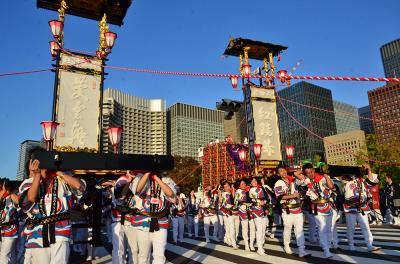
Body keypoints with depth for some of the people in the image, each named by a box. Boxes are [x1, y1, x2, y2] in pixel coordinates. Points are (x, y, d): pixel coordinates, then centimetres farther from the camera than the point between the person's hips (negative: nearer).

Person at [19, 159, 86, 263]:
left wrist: (59, 172, -7)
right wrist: (37, 175, -14)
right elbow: (30, 199, -10)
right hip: (38, 234, 2)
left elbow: (79, 185, -15)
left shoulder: (63, 179, 4)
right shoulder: (29, 183, 9)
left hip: (60, 231, -2)